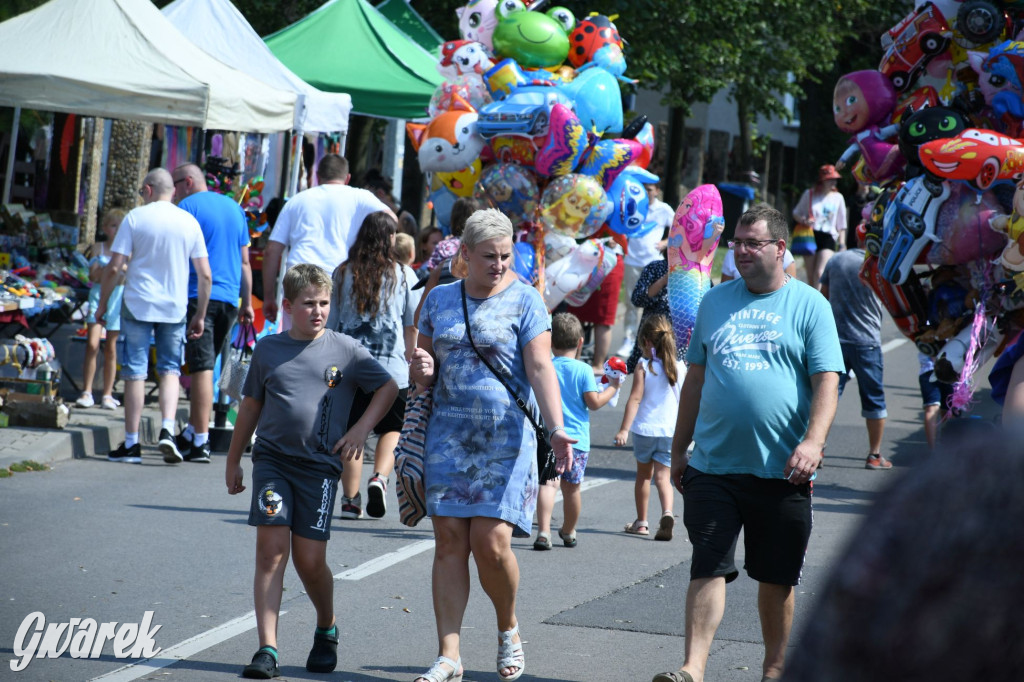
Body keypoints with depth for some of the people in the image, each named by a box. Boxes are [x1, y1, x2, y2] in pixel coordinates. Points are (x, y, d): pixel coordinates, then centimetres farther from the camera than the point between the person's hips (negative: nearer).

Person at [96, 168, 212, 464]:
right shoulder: (189, 222, 4)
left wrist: (103, 303, 4)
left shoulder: (135, 218, -3)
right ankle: (167, 430, -8)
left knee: (135, 372, 3)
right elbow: (205, 275, 3)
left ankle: (132, 443, 5)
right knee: (170, 369, 12)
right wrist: (200, 315, 11)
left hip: (138, 304, -2)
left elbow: (114, 267, -7)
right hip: (175, 307, 2)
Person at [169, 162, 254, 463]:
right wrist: (246, 303, 20)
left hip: (198, 294, -6)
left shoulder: (187, 207, -3)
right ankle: (190, 435, 15)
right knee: (204, 368, 13)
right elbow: (244, 261, 17)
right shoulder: (235, 208, 16)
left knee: (201, 368, -8)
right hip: (230, 299, 6)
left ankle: (200, 443, -10)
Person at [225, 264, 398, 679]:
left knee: (310, 560, 0)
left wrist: (361, 430, -2)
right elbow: (251, 404, 17)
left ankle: (327, 631, 28)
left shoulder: (345, 349, 2)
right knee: (271, 548, -11)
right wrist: (233, 460, 21)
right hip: (272, 458, 1)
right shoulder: (268, 349, 7)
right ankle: (267, 649, -12)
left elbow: (388, 387, 10)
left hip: (319, 463, -1)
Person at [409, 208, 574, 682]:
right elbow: (424, 367, 19)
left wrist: (556, 429, -22)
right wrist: (421, 371, -6)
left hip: (506, 435, -3)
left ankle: (509, 630, 16)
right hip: (449, 432, 3)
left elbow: (540, 368, -9)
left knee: (491, 541, -11)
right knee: (450, 541, -2)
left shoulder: (524, 300, 0)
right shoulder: (440, 299, 11)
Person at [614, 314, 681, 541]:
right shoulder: (681, 368, 1)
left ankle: (641, 522, 24)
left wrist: (624, 429, -15)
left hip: (645, 429, -1)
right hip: (671, 431, 2)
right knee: (662, 476, 1)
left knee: (644, 475, 15)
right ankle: (667, 513, -26)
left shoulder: (644, 367, -7)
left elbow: (635, 399, -13)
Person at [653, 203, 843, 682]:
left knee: (777, 578, 8)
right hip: (713, 464, 2)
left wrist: (813, 441, -21)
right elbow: (696, 378, 17)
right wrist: (679, 450, 16)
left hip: (781, 468, -2)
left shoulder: (809, 305, 1)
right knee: (707, 567, -7)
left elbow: (826, 382, -5)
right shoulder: (716, 301, 12)